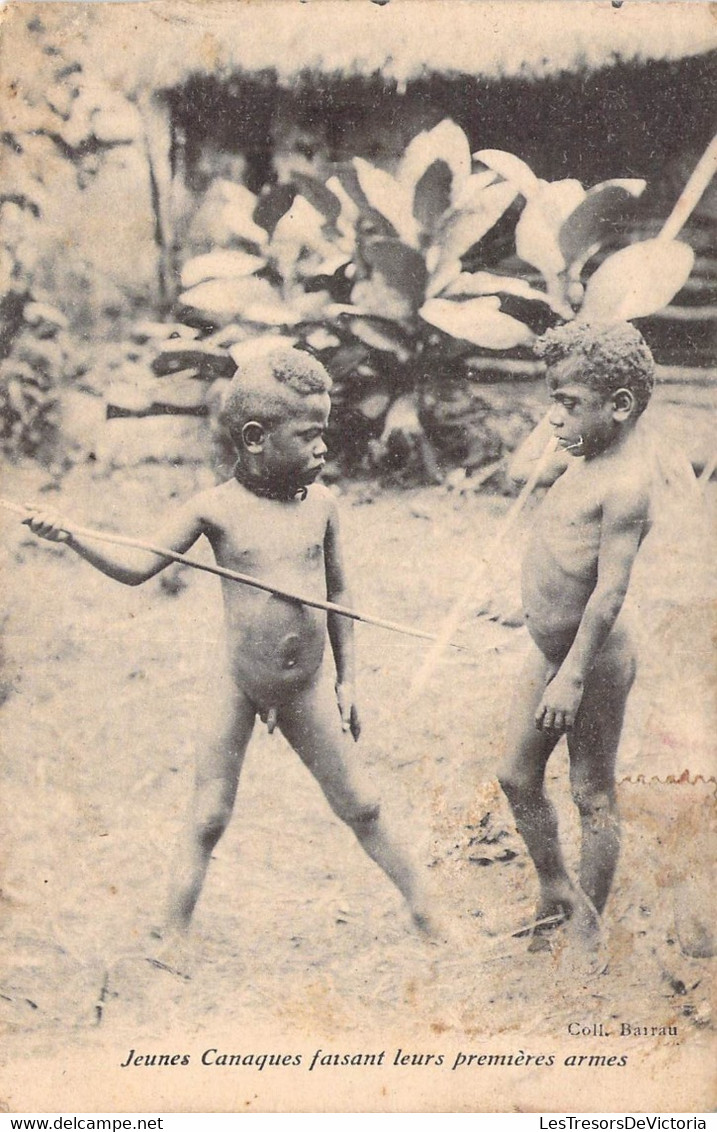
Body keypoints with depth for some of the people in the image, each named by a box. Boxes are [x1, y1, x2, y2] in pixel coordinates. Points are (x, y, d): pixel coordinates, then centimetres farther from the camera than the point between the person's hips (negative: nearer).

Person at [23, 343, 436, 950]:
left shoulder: (321, 503, -3)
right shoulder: (217, 507, -11)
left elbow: (338, 593, 8)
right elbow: (138, 566, -6)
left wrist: (347, 677, 11)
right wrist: (73, 538, -21)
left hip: (308, 688, 2)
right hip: (240, 690, -2)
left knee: (359, 808, 12)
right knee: (208, 819, 5)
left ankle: (420, 899, 31)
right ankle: (175, 933, 20)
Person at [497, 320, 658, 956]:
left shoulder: (626, 483, -22)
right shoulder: (589, 457, 7)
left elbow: (611, 591, -25)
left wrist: (572, 676, -25)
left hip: (593, 660, -9)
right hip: (549, 651, 10)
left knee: (593, 797, 6)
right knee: (517, 778, 17)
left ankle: (588, 930, 23)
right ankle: (555, 896, 35)